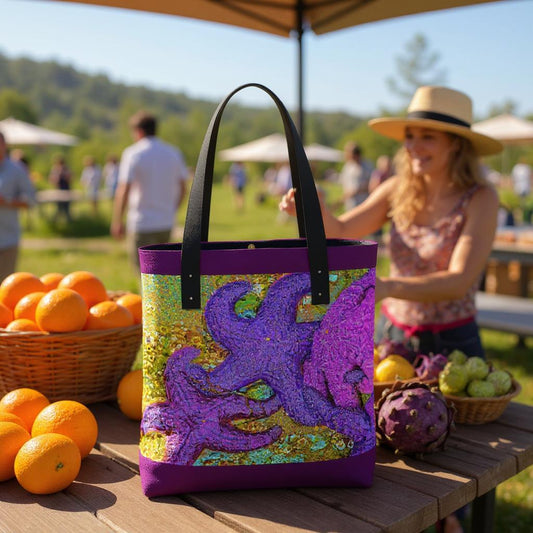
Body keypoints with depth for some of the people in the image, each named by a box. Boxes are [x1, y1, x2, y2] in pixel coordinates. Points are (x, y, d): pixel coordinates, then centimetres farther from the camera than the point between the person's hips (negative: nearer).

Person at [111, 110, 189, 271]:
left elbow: (123, 191, -15)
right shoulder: (174, 153, 7)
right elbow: (182, 190, 10)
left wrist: (117, 222, -8)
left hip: (141, 224, -5)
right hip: (166, 224, 5)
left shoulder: (133, 154, -8)